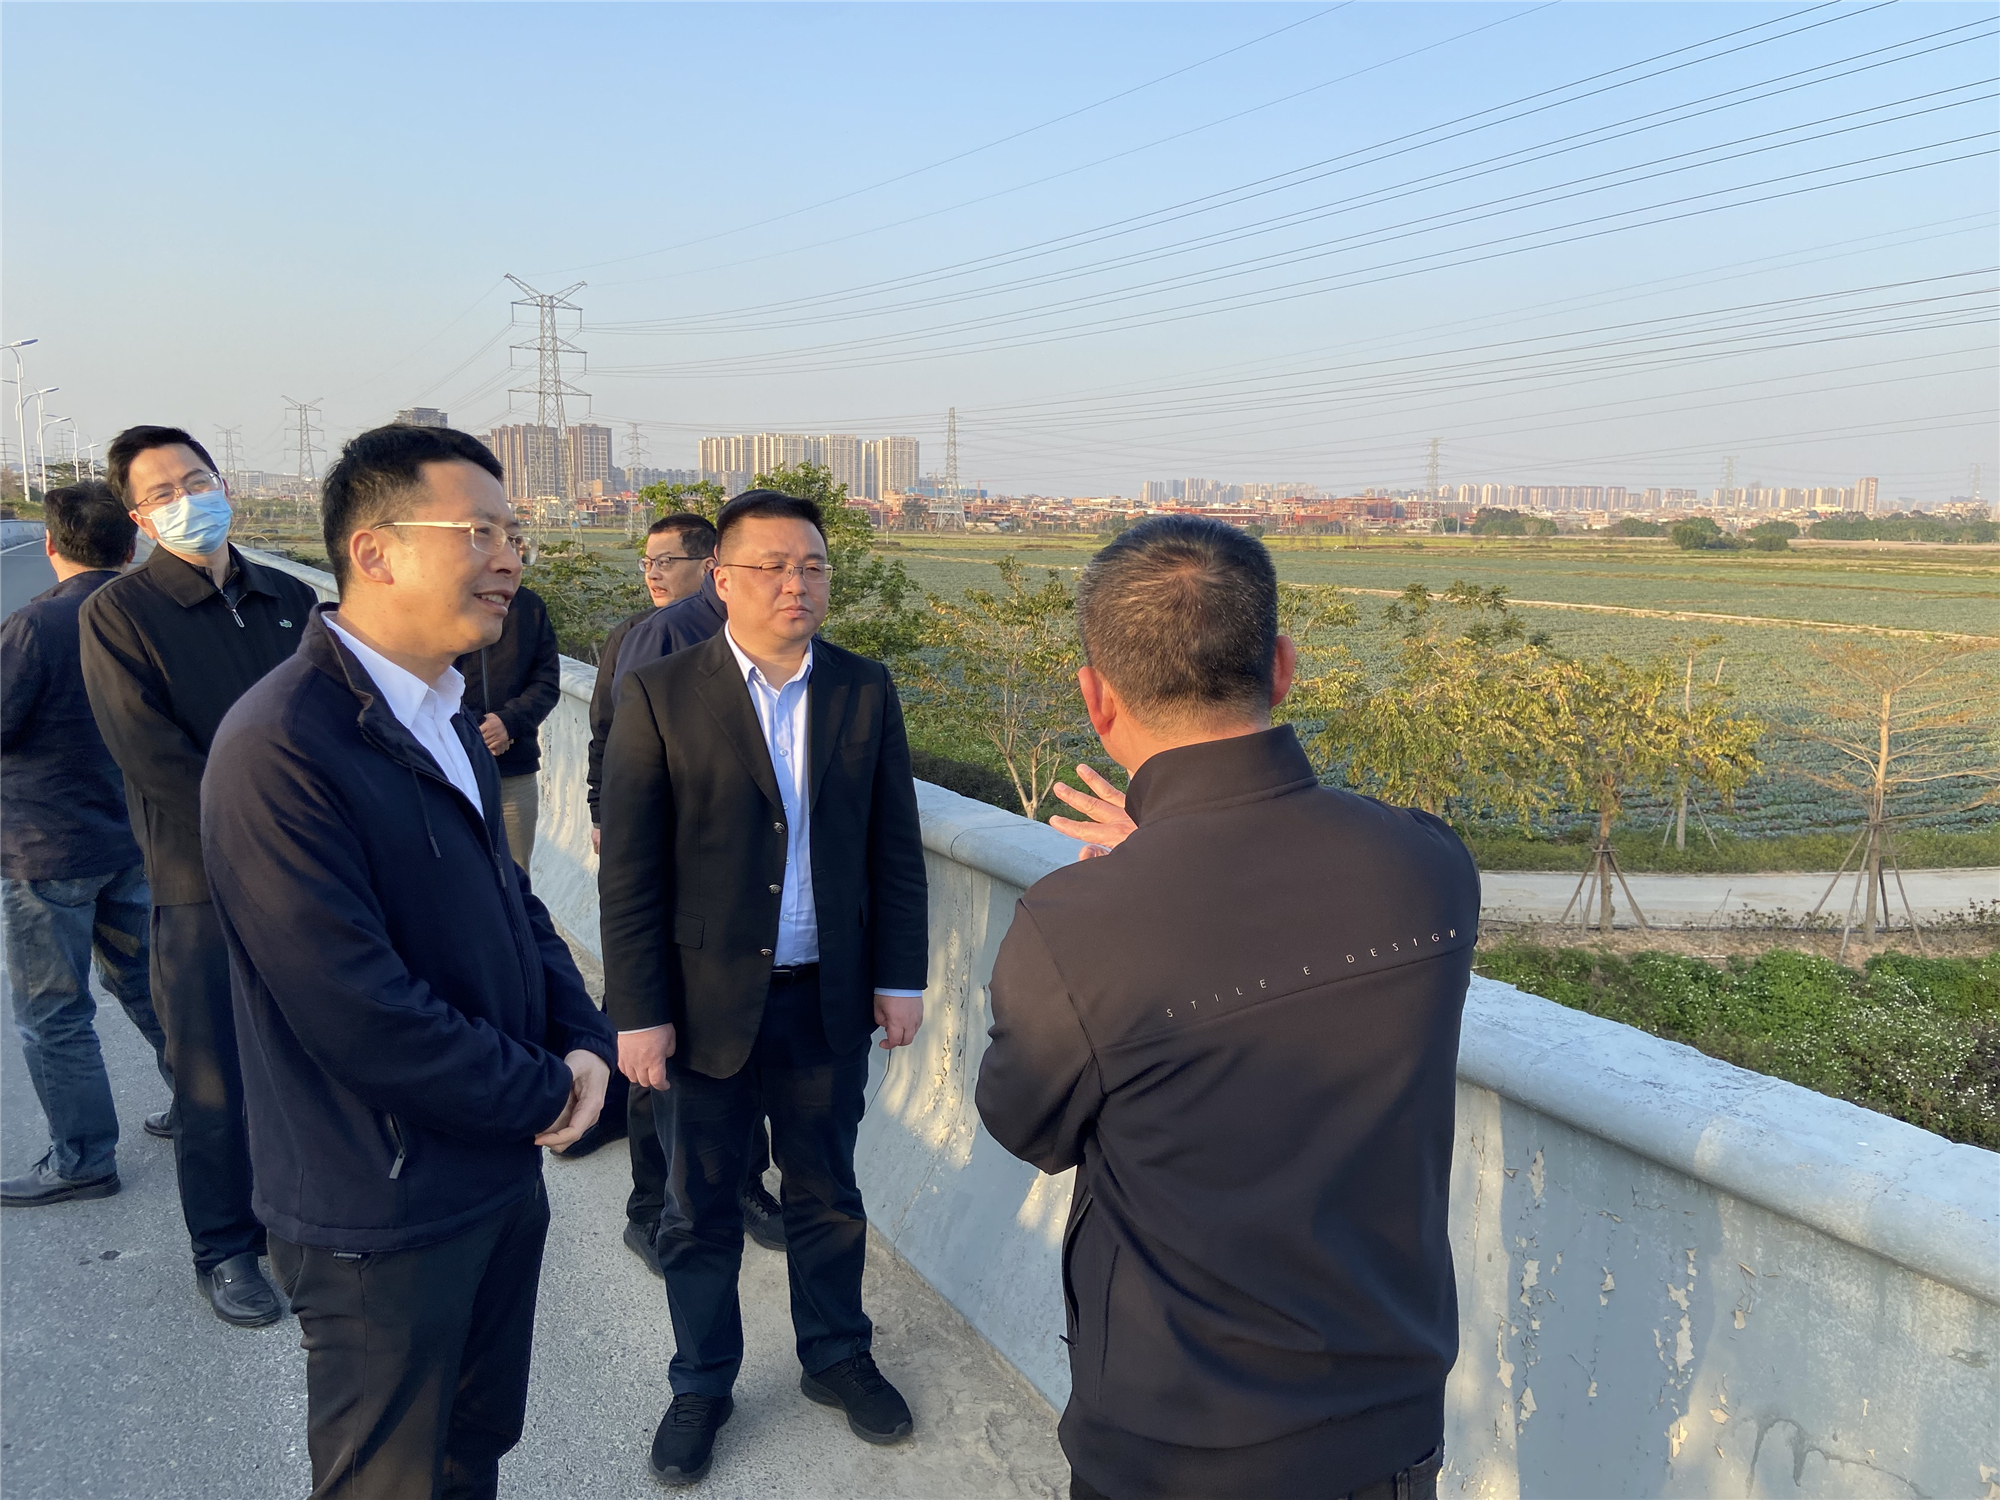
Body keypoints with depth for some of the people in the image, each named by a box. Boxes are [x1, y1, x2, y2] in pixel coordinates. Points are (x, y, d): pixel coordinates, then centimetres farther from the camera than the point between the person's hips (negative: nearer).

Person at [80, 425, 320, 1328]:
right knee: (214, 1077, 6)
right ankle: (224, 1247, 23)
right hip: (203, 883, -3)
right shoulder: (118, 613, -4)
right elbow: (154, 759, -11)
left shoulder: (290, 601, 9)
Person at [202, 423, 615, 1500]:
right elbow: (359, 1012, -28)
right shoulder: (283, 746, -25)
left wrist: (582, 1040, -4)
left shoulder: (442, 716, 5)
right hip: (385, 1218, -8)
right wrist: (546, 1093, -15)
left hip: (501, 1167, 8)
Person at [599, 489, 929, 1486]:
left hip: (830, 998, 2)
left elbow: (893, 845, 5)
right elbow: (629, 870, -9)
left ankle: (836, 1357, 40)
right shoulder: (659, 695, -9)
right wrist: (637, 1012, -10)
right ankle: (702, 1386, 35)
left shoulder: (865, 691, 0)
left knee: (827, 1195, 18)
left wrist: (900, 975, 2)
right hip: (708, 1001, -2)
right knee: (703, 1210, 14)